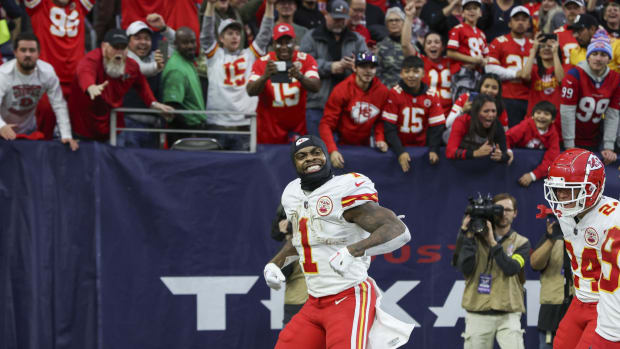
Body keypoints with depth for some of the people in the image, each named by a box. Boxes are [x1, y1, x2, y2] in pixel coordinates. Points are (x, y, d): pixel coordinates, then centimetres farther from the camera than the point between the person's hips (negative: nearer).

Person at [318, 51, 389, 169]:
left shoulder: (382, 91, -5)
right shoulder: (341, 90, -16)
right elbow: (326, 124, -17)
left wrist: (380, 139, -7)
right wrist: (332, 150, -29)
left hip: (365, 146, 3)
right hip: (342, 145, -3)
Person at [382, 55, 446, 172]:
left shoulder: (432, 95, -3)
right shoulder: (394, 93, -9)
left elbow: (436, 126, -2)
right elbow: (389, 126, -11)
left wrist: (433, 150, -18)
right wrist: (400, 152, -22)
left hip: (421, 146, 3)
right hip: (398, 146, -3)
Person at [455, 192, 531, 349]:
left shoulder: (521, 242, 8)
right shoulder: (477, 238, 8)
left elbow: (511, 268, -11)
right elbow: (464, 268, -6)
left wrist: (492, 242, -15)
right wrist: (468, 237, -10)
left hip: (508, 314, -1)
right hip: (477, 314, 1)